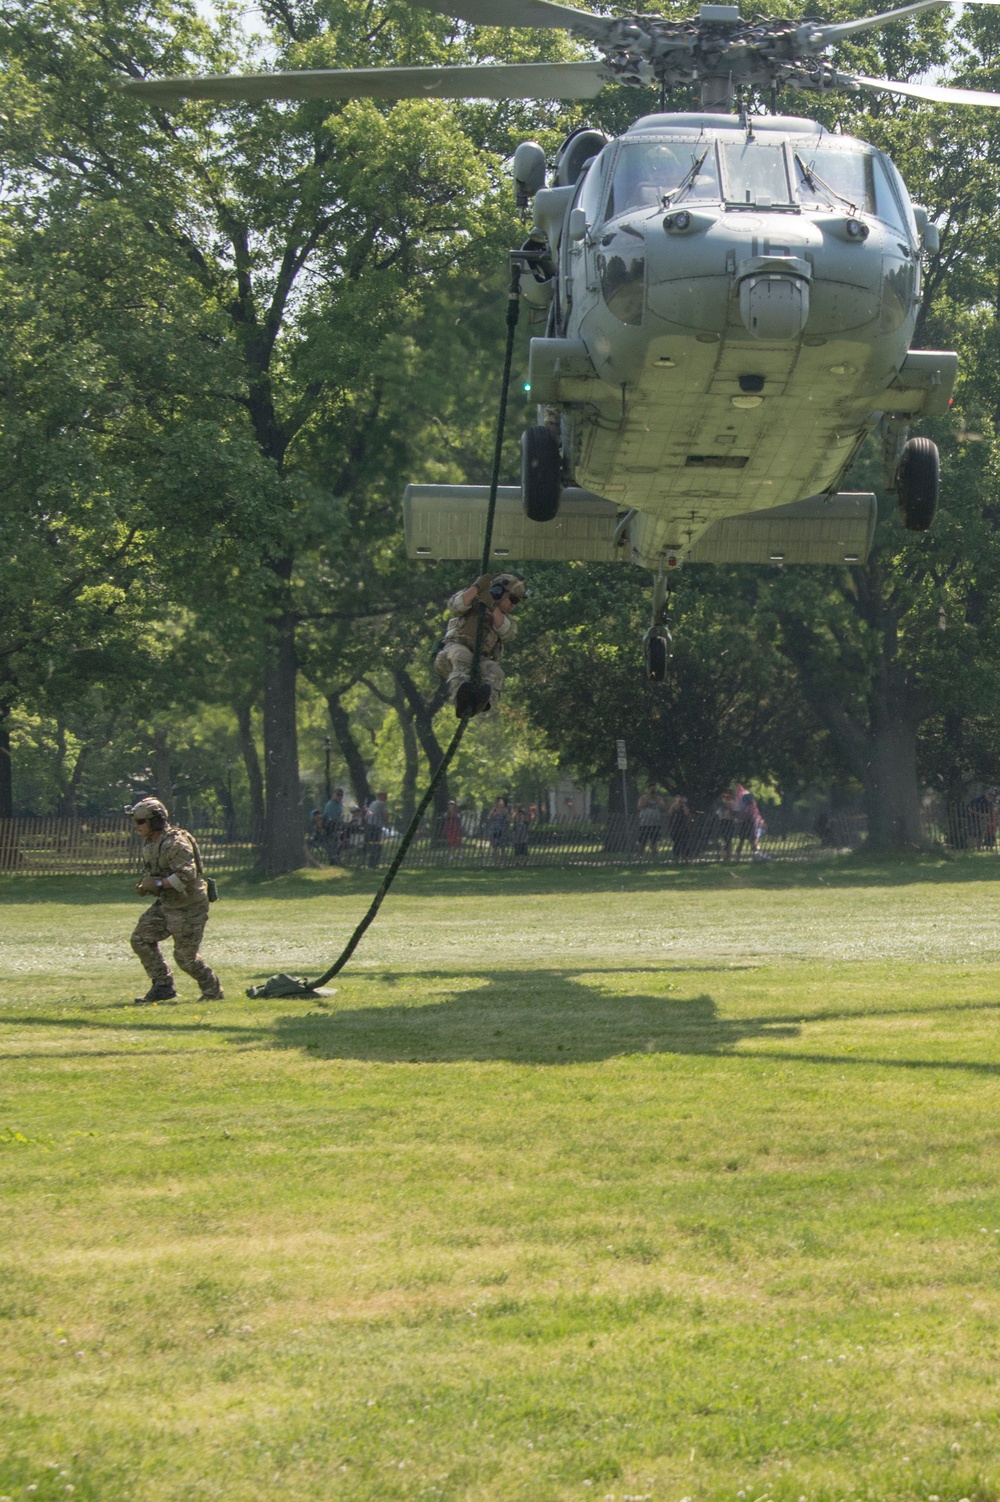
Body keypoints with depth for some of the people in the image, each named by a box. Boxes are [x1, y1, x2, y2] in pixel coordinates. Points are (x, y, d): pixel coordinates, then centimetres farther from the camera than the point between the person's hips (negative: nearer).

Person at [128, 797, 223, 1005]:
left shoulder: (176, 843, -22)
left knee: (186, 956, -4)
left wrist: (158, 884, -27)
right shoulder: (149, 844, 8)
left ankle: (213, 993, 13)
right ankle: (162, 986, 9)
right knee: (141, 939, 3)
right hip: (166, 904, 9)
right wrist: (145, 886, 0)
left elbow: (187, 875, -30)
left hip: (188, 907, -9)